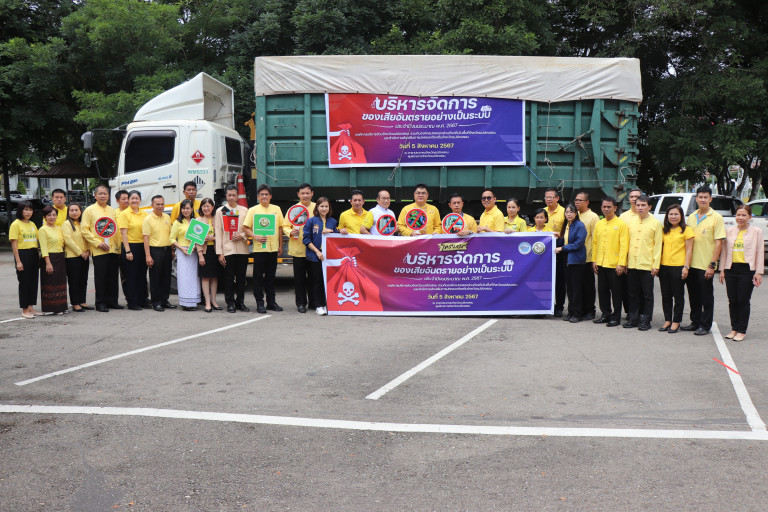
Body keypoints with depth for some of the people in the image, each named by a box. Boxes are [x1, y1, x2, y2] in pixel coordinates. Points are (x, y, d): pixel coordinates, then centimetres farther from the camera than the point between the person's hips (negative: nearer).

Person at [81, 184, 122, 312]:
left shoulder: (112, 211, 16)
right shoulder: (89, 210, 1)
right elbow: (84, 230, -4)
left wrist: (118, 246, 8)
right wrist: (98, 243, -12)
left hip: (114, 249, 5)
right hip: (99, 251, -4)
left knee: (113, 277, 7)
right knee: (100, 277, -2)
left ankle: (112, 301, 16)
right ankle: (100, 303, 4)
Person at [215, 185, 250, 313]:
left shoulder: (244, 210, 11)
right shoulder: (220, 211, 7)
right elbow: (218, 232, 2)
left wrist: (242, 236, -11)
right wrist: (219, 253, -4)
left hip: (242, 249, 2)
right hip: (227, 249, -2)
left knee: (241, 277, 5)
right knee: (229, 278, -1)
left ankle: (240, 302, 15)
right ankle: (230, 303, 7)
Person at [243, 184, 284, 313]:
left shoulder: (276, 209, 10)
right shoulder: (253, 210, 2)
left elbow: (280, 228, 14)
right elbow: (245, 227, -2)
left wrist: (281, 246, 12)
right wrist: (255, 237, -17)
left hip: (273, 248, 3)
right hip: (259, 248, -3)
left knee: (271, 276, 10)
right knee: (258, 276, 1)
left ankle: (271, 302, 18)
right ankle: (259, 303, 7)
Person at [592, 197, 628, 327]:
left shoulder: (621, 224, -6)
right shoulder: (598, 224, 11)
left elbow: (624, 245, -10)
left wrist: (621, 264, -15)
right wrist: (594, 260, 8)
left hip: (615, 265, -5)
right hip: (601, 264, 5)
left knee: (616, 292, 2)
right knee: (602, 291, 11)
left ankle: (616, 317, 10)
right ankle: (605, 314, 23)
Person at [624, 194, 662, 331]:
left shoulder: (656, 223, -1)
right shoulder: (631, 223, 12)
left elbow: (658, 245, -4)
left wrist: (656, 265, -9)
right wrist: (625, 263, 10)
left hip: (647, 265, -4)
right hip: (632, 265, 4)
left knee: (647, 294, 3)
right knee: (633, 294, 10)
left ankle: (646, 320, 10)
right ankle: (633, 318, 19)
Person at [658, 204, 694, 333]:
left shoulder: (686, 230, -3)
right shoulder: (664, 230, 12)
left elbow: (689, 250, -5)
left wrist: (686, 267, -12)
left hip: (678, 267, -5)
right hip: (664, 266, 5)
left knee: (678, 296, 3)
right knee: (666, 295, 9)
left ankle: (676, 322, 10)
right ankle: (667, 320, 19)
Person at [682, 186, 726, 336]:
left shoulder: (716, 217, -5)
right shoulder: (691, 217, 11)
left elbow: (718, 243, -9)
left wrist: (712, 265, -15)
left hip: (705, 265, -5)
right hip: (691, 264, 5)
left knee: (706, 297, 3)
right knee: (693, 296, 13)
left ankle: (705, 326, 11)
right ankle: (695, 322, 25)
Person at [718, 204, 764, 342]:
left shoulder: (757, 232, 1)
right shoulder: (729, 231, 10)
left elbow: (760, 253, 0)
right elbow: (724, 251, 12)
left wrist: (758, 272, -6)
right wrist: (722, 270, 8)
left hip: (747, 270, -3)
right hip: (731, 269, 3)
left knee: (743, 301, -1)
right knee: (732, 301, 7)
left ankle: (742, 331, 7)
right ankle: (734, 329, 17)